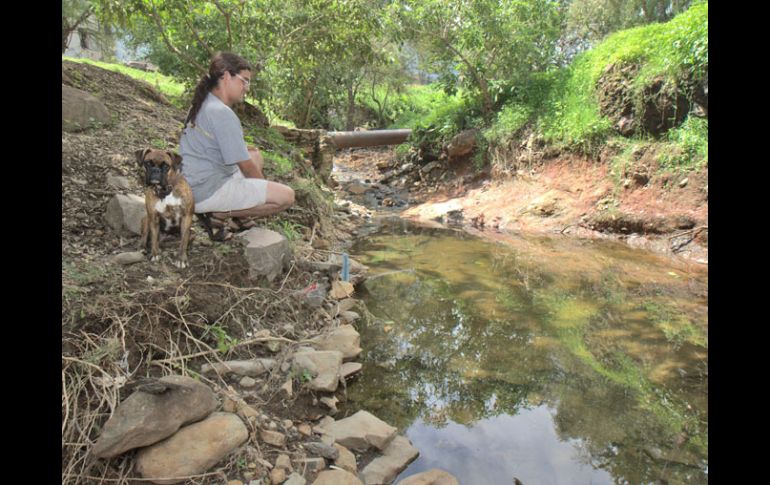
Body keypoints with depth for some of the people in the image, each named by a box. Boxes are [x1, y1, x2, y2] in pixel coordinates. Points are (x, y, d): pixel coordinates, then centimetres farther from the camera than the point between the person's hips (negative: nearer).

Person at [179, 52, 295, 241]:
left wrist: (246, 148, 12)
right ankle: (218, 215, -9)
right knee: (286, 196, -14)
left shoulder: (202, 105, 12)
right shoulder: (223, 113, -19)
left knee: (257, 155, 24)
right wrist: (265, 187, 1)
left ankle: (239, 216, 10)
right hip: (208, 193, -10)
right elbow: (247, 167, -15)